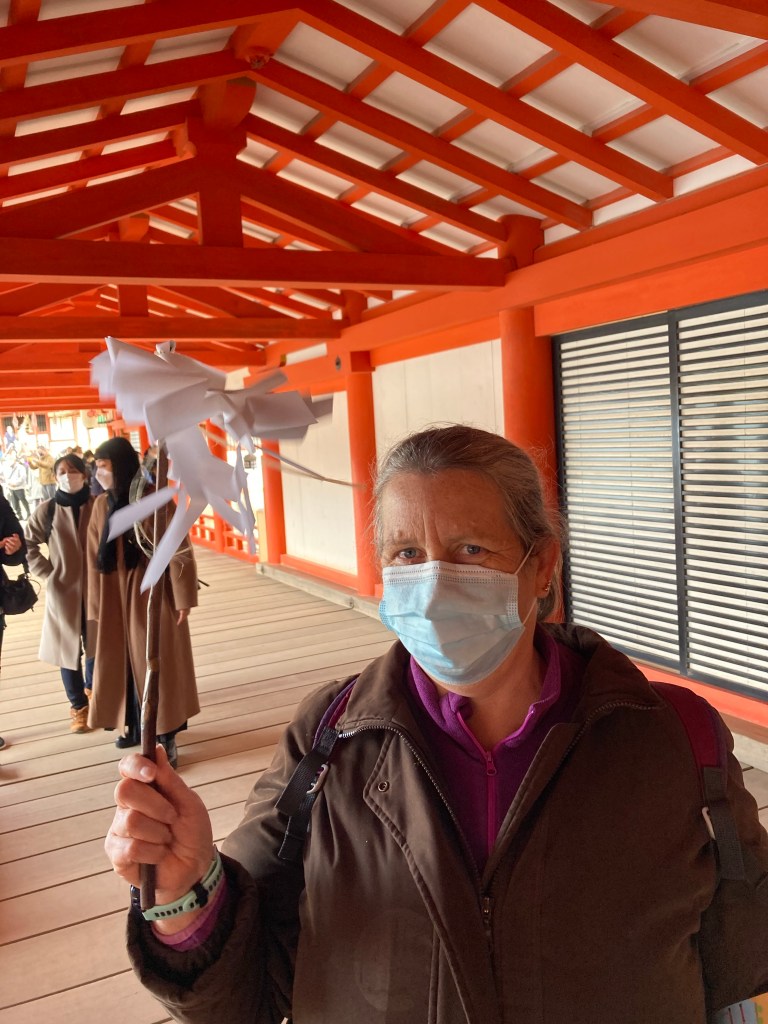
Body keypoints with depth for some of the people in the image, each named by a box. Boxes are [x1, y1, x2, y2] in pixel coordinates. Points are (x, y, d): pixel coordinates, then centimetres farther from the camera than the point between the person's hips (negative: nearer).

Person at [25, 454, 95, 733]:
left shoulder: (98, 506, -7)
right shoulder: (47, 510, -7)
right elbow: (28, 544, 3)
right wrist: (48, 573, -3)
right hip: (63, 592, -1)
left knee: (98, 645, 14)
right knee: (68, 649, 6)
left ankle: (91, 689, 41)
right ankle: (78, 705, 23)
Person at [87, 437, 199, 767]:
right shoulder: (102, 505, 3)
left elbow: (178, 551, -11)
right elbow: (96, 559, 5)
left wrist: (182, 598, -11)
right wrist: (97, 605, 4)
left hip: (153, 594, -5)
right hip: (117, 597, 5)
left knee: (158, 662, 3)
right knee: (123, 662, 13)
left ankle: (165, 734, 13)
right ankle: (135, 725, 30)